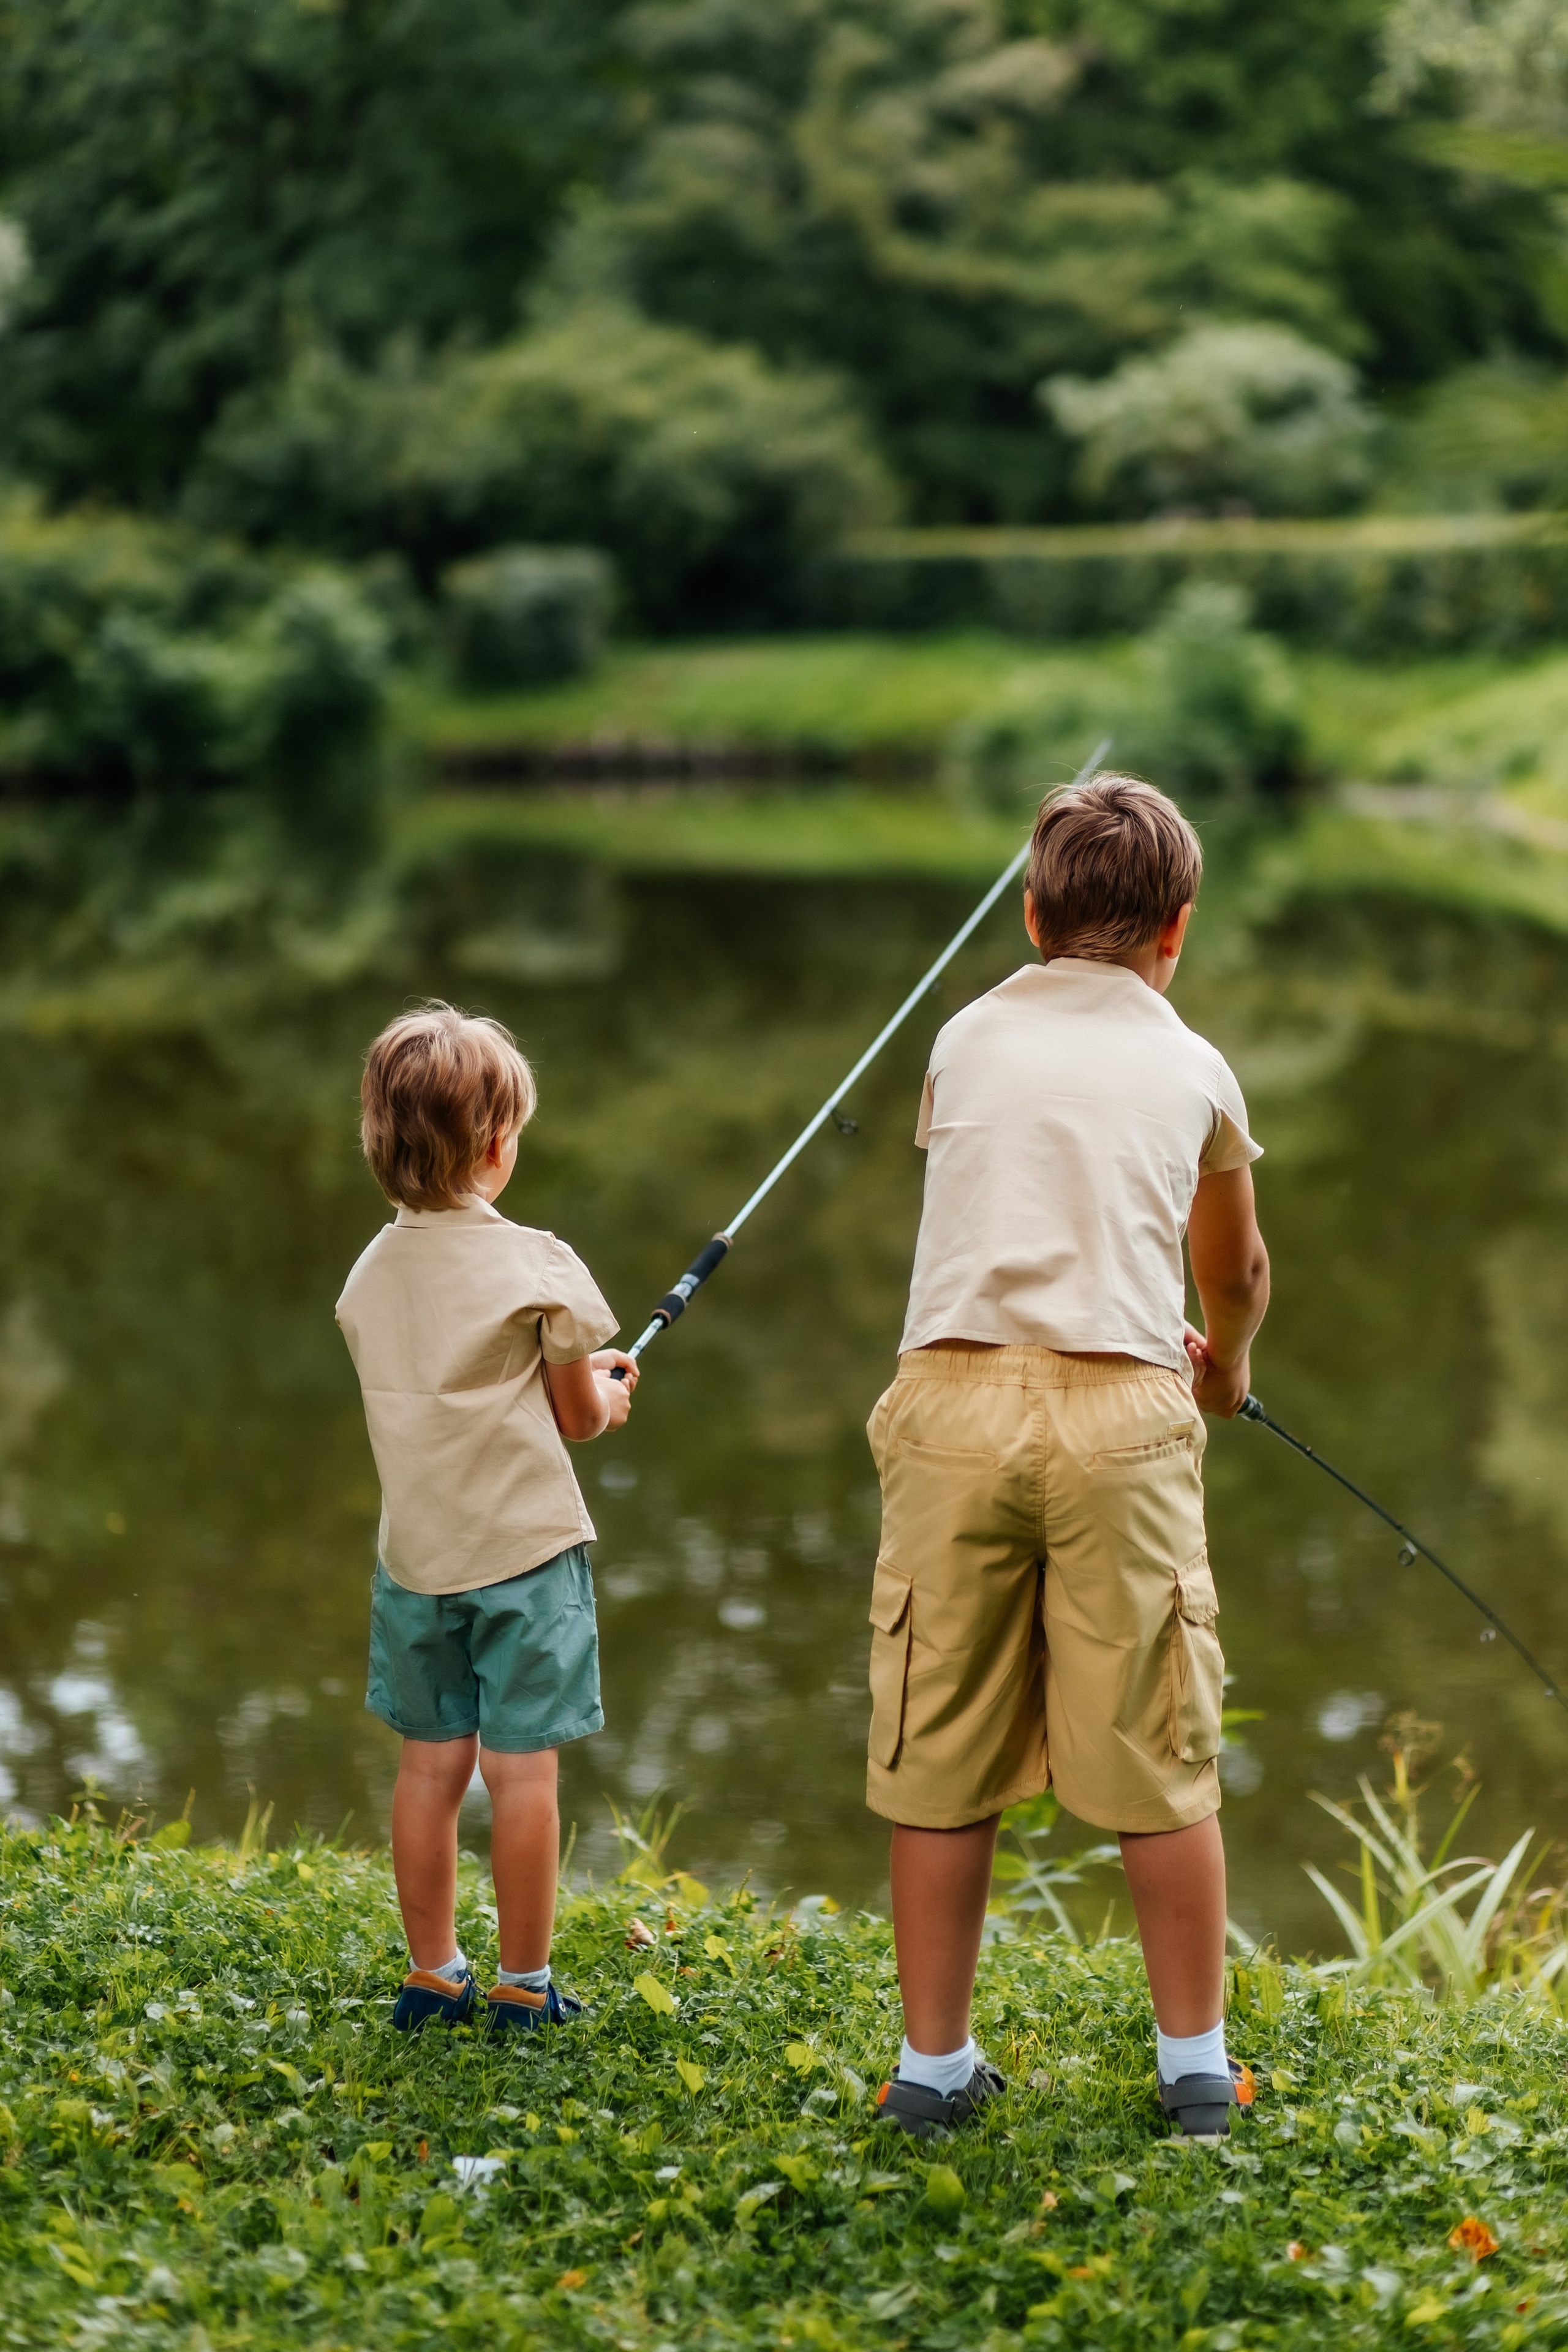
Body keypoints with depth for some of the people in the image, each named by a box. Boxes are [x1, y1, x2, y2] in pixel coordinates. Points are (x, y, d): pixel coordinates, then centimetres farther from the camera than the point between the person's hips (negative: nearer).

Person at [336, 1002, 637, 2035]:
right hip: (523, 1547, -5)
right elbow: (577, 1416, -4)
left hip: (415, 1553, 5)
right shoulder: (537, 1268, -12)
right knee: (522, 1769, 2)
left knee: (432, 1763, 12)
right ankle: (524, 1986, 9)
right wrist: (608, 1390, 20)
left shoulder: (371, 1273, 4)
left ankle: (434, 1973, 21)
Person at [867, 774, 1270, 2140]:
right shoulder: (1193, 1069, 15)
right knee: (1160, 1764, 8)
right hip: (1123, 1410, -1)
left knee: (938, 1763, 8)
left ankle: (935, 2065, 17)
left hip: (957, 1398, 1)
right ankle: (1197, 2066, 18)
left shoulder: (967, 1040, 17)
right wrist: (1224, 1364, 55)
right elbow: (1237, 1274, 31)